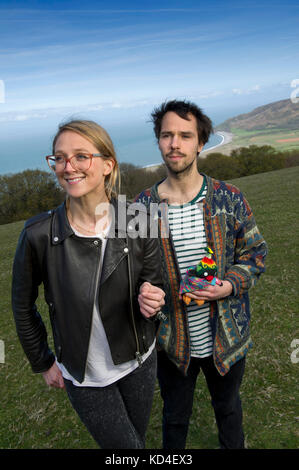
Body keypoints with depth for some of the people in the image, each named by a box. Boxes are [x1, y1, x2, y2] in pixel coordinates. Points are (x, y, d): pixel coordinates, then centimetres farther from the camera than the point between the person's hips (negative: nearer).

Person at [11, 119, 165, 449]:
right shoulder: (38, 235, -20)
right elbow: (23, 307, -5)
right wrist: (43, 363, 4)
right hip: (84, 376, -2)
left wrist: (151, 298, -24)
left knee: (136, 437, 25)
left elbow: (153, 282, -1)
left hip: (140, 361, 2)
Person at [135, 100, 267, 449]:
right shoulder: (143, 206, -11)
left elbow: (255, 251, -2)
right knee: (175, 416, 24)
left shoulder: (229, 198, -10)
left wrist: (231, 285, -20)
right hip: (172, 341, 0)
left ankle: (233, 446, 61)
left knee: (228, 406, 30)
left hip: (226, 337, 1)